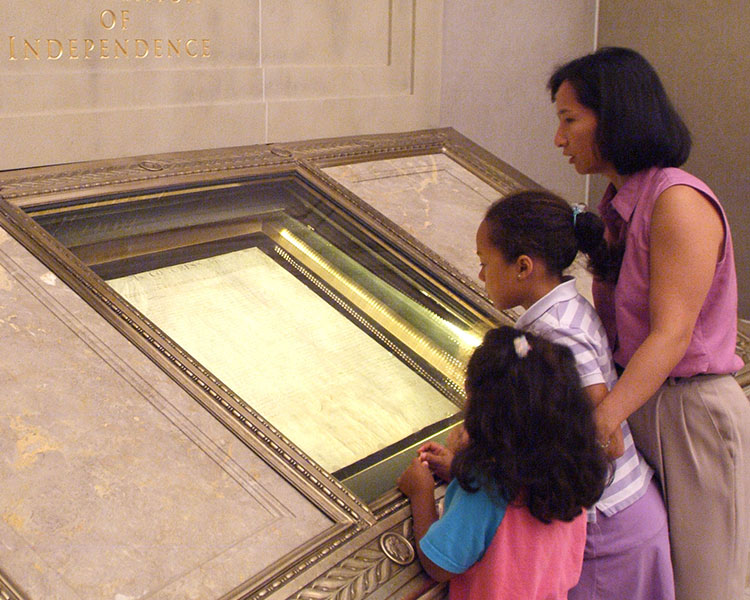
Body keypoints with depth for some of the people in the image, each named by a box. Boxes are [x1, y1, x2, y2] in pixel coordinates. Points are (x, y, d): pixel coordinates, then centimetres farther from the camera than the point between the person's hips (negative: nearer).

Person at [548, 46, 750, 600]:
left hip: (688, 409, -8)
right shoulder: (621, 202, 8)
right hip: (637, 399, 8)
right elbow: (612, 324, 5)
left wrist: (597, 423, -30)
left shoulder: (678, 202, -18)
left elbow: (671, 336, -23)